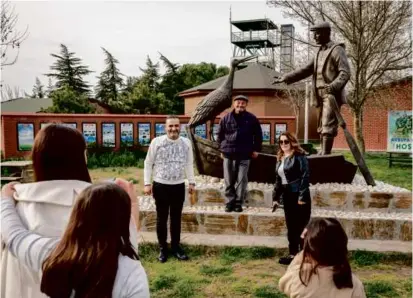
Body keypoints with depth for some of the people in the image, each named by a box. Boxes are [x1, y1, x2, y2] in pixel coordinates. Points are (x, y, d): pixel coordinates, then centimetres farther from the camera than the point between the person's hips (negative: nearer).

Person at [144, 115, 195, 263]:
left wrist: (192, 182, 9)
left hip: (179, 186, 2)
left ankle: (176, 246, 28)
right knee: (161, 218, 9)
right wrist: (147, 183, -5)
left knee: (176, 218, 13)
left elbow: (189, 164, 10)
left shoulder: (186, 143, 0)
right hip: (160, 186, -2)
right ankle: (162, 248, 24)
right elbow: (148, 163, -2)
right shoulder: (156, 142, -8)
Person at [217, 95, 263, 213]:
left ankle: (238, 202, 10)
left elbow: (258, 135, 8)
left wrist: (256, 149, 5)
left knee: (241, 180, 1)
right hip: (228, 154, 1)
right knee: (229, 180, 5)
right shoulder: (226, 118, 5)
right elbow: (220, 134, 11)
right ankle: (230, 201, 15)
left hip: (244, 155, -1)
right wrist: (222, 149, 8)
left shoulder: (251, 119, 3)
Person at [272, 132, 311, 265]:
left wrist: (302, 196, -19)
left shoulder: (299, 156, -8)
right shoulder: (280, 158, 15)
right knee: (290, 227, 13)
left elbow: (305, 176, -14)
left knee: (301, 227, -1)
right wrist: (276, 197, 15)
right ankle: (293, 254, 22)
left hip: (299, 196, -7)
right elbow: (278, 180, 19)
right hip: (287, 196, 8)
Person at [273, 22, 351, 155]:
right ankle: (323, 154, 18)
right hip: (321, 95, 9)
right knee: (322, 128, 11)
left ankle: (325, 155, -16)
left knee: (328, 126, -14)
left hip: (331, 95, -9)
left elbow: (345, 72, -15)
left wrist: (333, 86, -31)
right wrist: (285, 78, 16)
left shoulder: (337, 50, -5)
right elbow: (306, 70, 24)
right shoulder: (320, 52, 21)